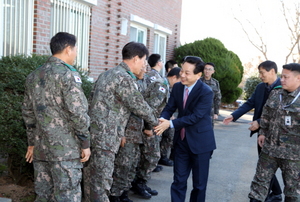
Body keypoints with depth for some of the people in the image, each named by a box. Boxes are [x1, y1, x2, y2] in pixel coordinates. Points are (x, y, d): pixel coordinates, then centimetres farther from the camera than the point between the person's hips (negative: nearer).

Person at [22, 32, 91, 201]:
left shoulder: (33, 76, 13)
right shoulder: (68, 74, -11)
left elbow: (28, 112, 17)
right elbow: (78, 113, -16)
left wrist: (32, 142, 23)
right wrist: (85, 143, -7)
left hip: (40, 148, 8)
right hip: (65, 149, -7)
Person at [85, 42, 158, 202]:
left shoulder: (107, 74, 16)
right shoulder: (125, 78, -13)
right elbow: (139, 106, -8)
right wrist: (156, 121, 11)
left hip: (94, 133, 9)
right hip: (105, 137, -9)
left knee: (93, 176, 16)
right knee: (102, 180, -4)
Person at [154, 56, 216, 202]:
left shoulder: (206, 92, -19)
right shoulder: (177, 87, 1)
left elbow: (195, 117, -24)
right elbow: (169, 108, 1)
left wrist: (170, 124, -29)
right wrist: (162, 120, -21)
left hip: (200, 142, -5)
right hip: (181, 140, 5)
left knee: (199, 183, 10)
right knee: (179, 180, 12)